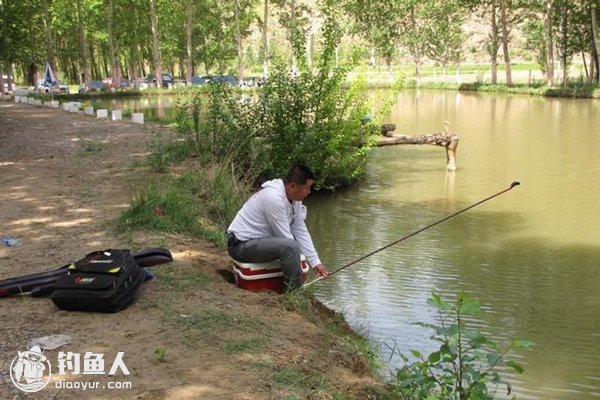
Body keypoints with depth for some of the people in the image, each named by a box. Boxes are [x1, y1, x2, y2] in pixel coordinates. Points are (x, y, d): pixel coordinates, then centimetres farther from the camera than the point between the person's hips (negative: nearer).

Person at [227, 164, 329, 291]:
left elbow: (301, 232, 3)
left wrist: (316, 262, -2)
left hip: (257, 240, 10)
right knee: (291, 246, -29)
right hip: (241, 246, -10)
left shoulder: (295, 199, 1)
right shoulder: (274, 198, -27)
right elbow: (288, 242, -22)